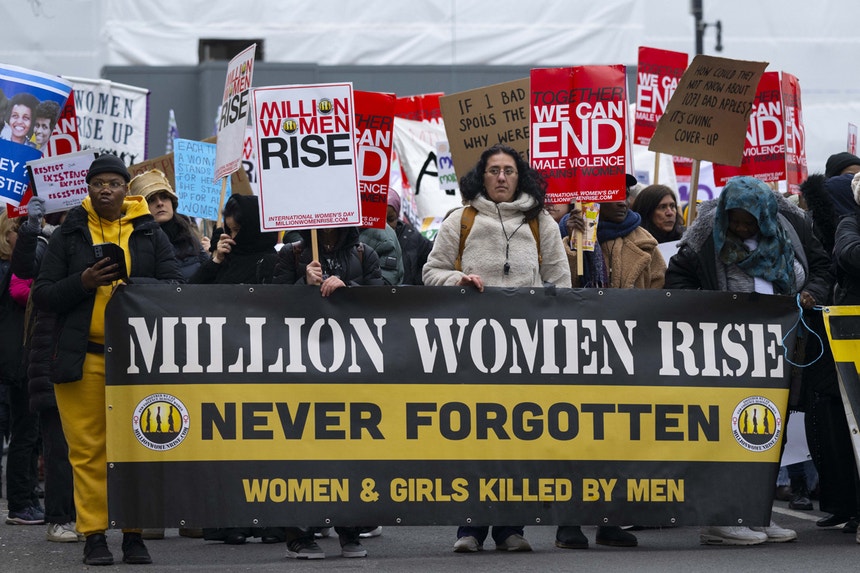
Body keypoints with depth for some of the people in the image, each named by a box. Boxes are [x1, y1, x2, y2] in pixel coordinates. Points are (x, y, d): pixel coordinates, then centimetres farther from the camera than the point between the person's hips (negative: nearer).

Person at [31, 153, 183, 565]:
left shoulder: (150, 233, 12)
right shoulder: (69, 234, 10)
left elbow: (175, 286, 4)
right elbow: (43, 296, 5)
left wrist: (134, 285, -15)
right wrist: (83, 283, -12)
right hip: (82, 357, 0)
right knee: (87, 448, -2)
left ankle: (135, 534, 6)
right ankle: (94, 535, 2)